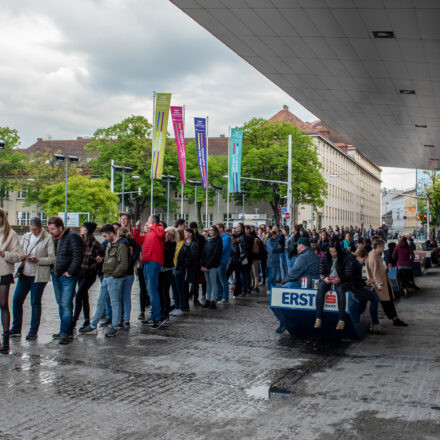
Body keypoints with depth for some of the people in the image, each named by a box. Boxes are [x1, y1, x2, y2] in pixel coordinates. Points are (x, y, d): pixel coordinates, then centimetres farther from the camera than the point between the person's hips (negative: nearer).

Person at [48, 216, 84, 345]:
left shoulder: (72, 237, -13)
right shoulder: (55, 238, 13)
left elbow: (78, 256, -18)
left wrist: (69, 272, -16)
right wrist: (52, 269, 14)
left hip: (68, 276, -9)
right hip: (56, 275, 9)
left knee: (66, 304, -10)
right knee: (61, 304, 13)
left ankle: (65, 332, -7)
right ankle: (66, 331, 21)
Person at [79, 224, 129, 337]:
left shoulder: (121, 245, -14)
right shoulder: (109, 244, 15)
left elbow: (123, 265, -20)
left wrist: (113, 275, -14)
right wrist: (105, 274, 13)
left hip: (115, 279, -9)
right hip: (106, 278, 9)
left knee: (115, 302, -1)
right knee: (100, 302, 13)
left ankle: (113, 327, 7)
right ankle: (93, 326, 19)